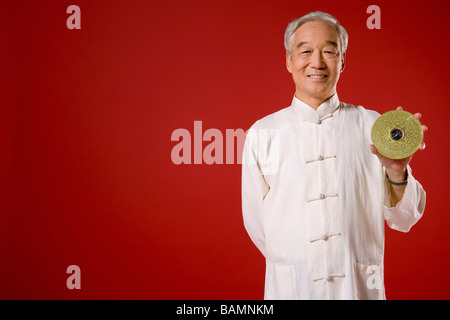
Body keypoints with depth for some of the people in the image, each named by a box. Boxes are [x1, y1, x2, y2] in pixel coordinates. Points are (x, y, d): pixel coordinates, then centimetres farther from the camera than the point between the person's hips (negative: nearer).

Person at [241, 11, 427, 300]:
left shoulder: (372, 126, -1)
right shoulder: (261, 134, -3)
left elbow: (403, 220, -3)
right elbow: (257, 225, 5)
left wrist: (397, 173, -19)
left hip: (361, 287, 1)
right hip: (290, 289, 0)